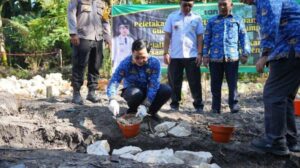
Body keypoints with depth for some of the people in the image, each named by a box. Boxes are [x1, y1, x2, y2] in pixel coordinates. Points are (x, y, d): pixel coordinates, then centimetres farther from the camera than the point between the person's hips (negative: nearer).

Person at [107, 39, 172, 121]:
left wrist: (145, 105, -37)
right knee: (136, 93, -37)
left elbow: (154, 85, -27)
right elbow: (114, 81, -29)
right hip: (132, 90, -2)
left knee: (166, 90, -25)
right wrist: (112, 100, -48)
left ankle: (152, 111, 2)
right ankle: (132, 111, -2)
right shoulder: (125, 63, -23)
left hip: (148, 91, 2)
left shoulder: (155, 62, -22)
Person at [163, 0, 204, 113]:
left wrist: (200, 54, -4)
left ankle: (198, 105, 10)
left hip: (192, 56, 0)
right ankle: (174, 104, 18)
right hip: (175, 56, 1)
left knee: (195, 82, 2)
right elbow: (167, 36, 4)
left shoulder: (197, 18, 6)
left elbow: (200, 37, 5)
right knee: (174, 82, 6)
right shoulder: (172, 17, 6)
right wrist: (166, 53, -3)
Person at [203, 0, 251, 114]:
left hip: (232, 57, -1)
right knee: (215, 84, 5)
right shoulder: (212, 21, 15)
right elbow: (207, 39, 12)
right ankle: (216, 107, 13)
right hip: (215, 57, 1)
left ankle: (234, 105, 12)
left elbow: (244, 37, 9)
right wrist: (205, 55, 4)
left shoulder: (238, 20, 14)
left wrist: (245, 53, -1)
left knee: (233, 83, 2)